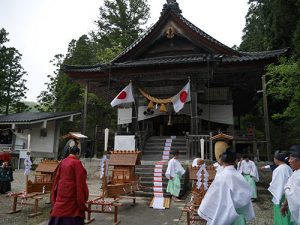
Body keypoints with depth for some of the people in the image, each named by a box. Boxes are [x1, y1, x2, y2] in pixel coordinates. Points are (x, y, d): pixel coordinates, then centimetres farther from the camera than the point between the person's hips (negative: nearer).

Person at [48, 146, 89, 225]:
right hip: (72, 196, -6)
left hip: (61, 195, 7)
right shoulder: (77, 163, -12)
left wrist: (54, 199, 18)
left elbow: (56, 180, 11)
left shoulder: (62, 162, 6)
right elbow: (80, 182, -13)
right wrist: (82, 202, -8)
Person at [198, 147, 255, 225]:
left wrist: (203, 210, 2)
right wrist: (247, 215, 17)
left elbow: (212, 197, -12)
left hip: (224, 216, -5)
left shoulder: (221, 176, -18)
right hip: (238, 215, 5)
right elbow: (246, 195, 4)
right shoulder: (239, 176, -3)